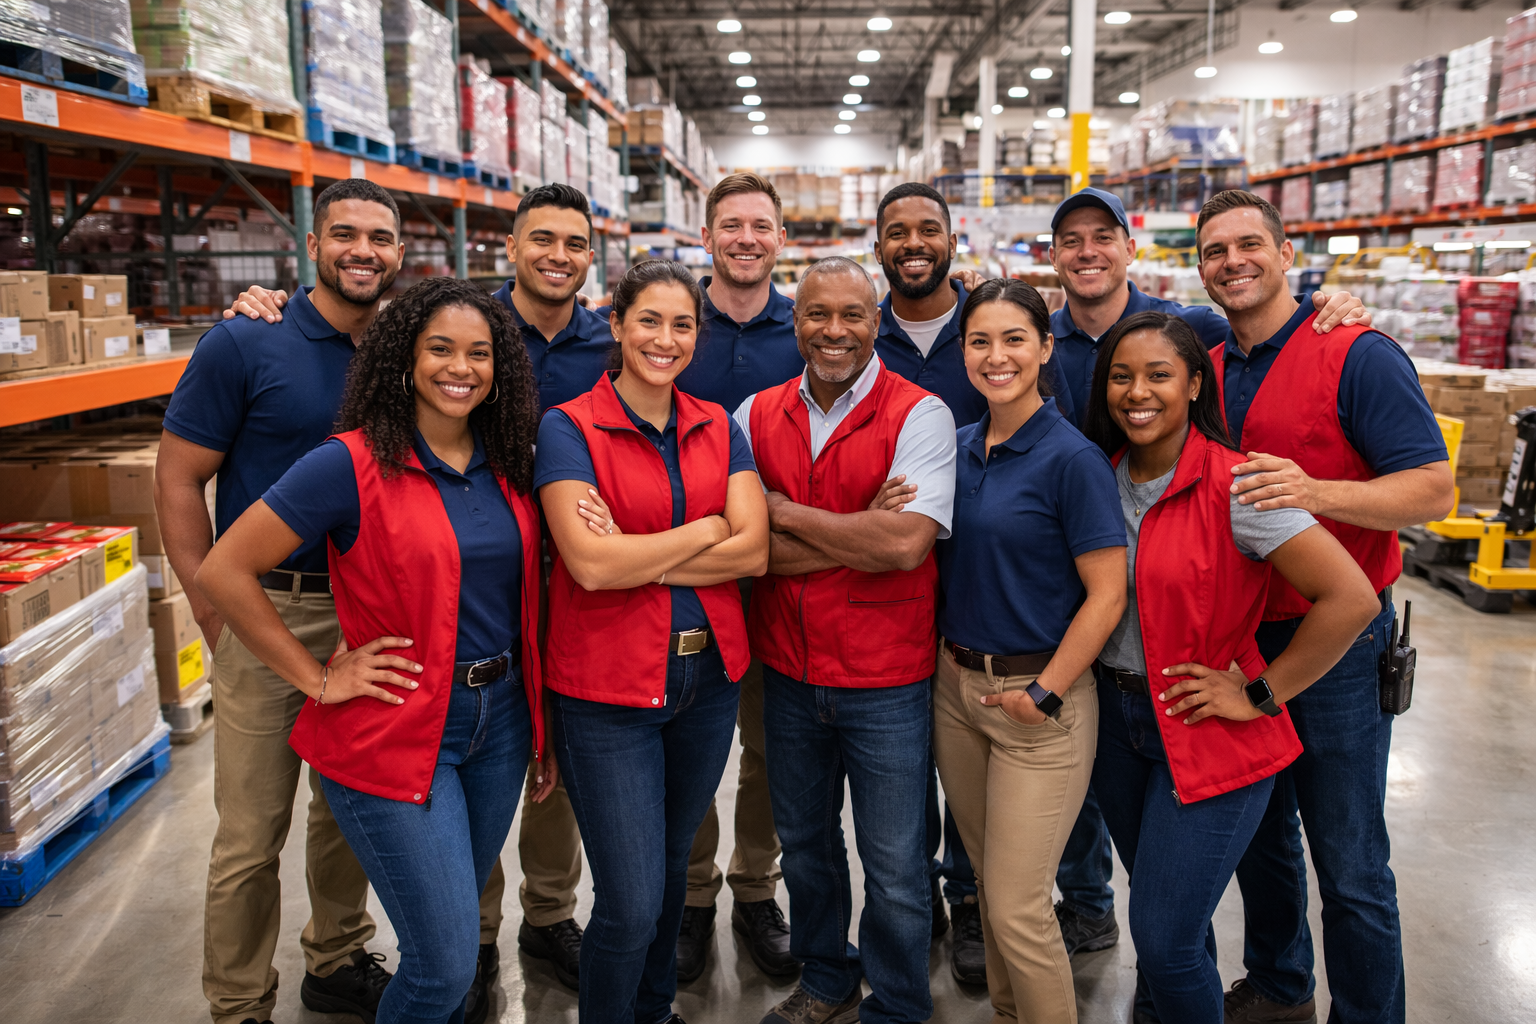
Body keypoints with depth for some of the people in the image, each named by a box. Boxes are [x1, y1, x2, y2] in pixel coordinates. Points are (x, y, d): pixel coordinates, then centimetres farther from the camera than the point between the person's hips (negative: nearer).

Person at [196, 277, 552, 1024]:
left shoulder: (508, 468, 4)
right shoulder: (352, 465, -14)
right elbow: (223, 572, -13)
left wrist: (541, 724, 11)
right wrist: (319, 679, -11)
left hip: (499, 721, 6)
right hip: (396, 732, -5)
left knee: (457, 927, 20)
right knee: (445, 964, -2)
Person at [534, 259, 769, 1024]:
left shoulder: (718, 428, 5)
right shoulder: (569, 428, -8)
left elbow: (754, 551, -7)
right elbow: (589, 563, -20)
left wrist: (637, 555, -16)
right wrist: (706, 530, -11)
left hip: (708, 677, 5)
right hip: (608, 687, -5)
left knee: (671, 868, 21)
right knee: (631, 902, -1)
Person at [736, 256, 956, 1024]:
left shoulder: (918, 414, -10)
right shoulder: (756, 415, 1)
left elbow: (906, 543, -23)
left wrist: (785, 510, -15)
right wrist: (861, 539, -17)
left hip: (885, 678, -4)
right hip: (787, 671, 4)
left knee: (894, 865, 9)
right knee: (804, 844, 21)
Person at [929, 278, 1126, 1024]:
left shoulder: (1071, 458, -13)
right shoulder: (958, 448, 6)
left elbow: (1107, 593, -14)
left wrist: (1045, 695, -14)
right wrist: (947, 656, 4)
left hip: (1039, 696, -6)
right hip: (955, 687, 6)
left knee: (1017, 907, -1)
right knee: (989, 884, 19)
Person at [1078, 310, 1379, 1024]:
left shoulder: (1233, 484, -18)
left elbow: (1351, 597, -23)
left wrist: (1260, 694, -16)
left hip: (1210, 737, -5)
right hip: (1116, 716, 6)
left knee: (1164, 939, -3)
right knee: (1158, 905, 22)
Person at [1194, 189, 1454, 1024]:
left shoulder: (1358, 355, -11)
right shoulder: (1206, 369, 8)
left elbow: (1434, 490, -16)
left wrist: (1316, 492, -32)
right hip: (1236, 642, 6)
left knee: (1349, 868, 4)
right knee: (1257, 832, 20)